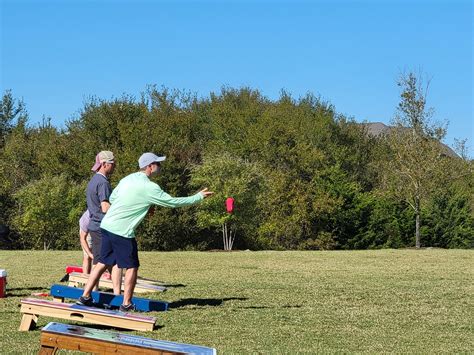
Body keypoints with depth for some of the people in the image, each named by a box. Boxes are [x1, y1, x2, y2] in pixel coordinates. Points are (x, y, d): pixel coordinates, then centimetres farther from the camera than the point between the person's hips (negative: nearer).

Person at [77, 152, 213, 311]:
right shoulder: (149, 188, -14)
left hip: (107, 225, 8)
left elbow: (112, 198, 18)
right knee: (131, 267, 5)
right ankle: (126, 304, 11)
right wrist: (199, 196, 2)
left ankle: (85, 297, 15)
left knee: (103, 263, 14)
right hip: (122, 231, -8)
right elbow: (173, 202, -8)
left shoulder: (127, 179, 10)